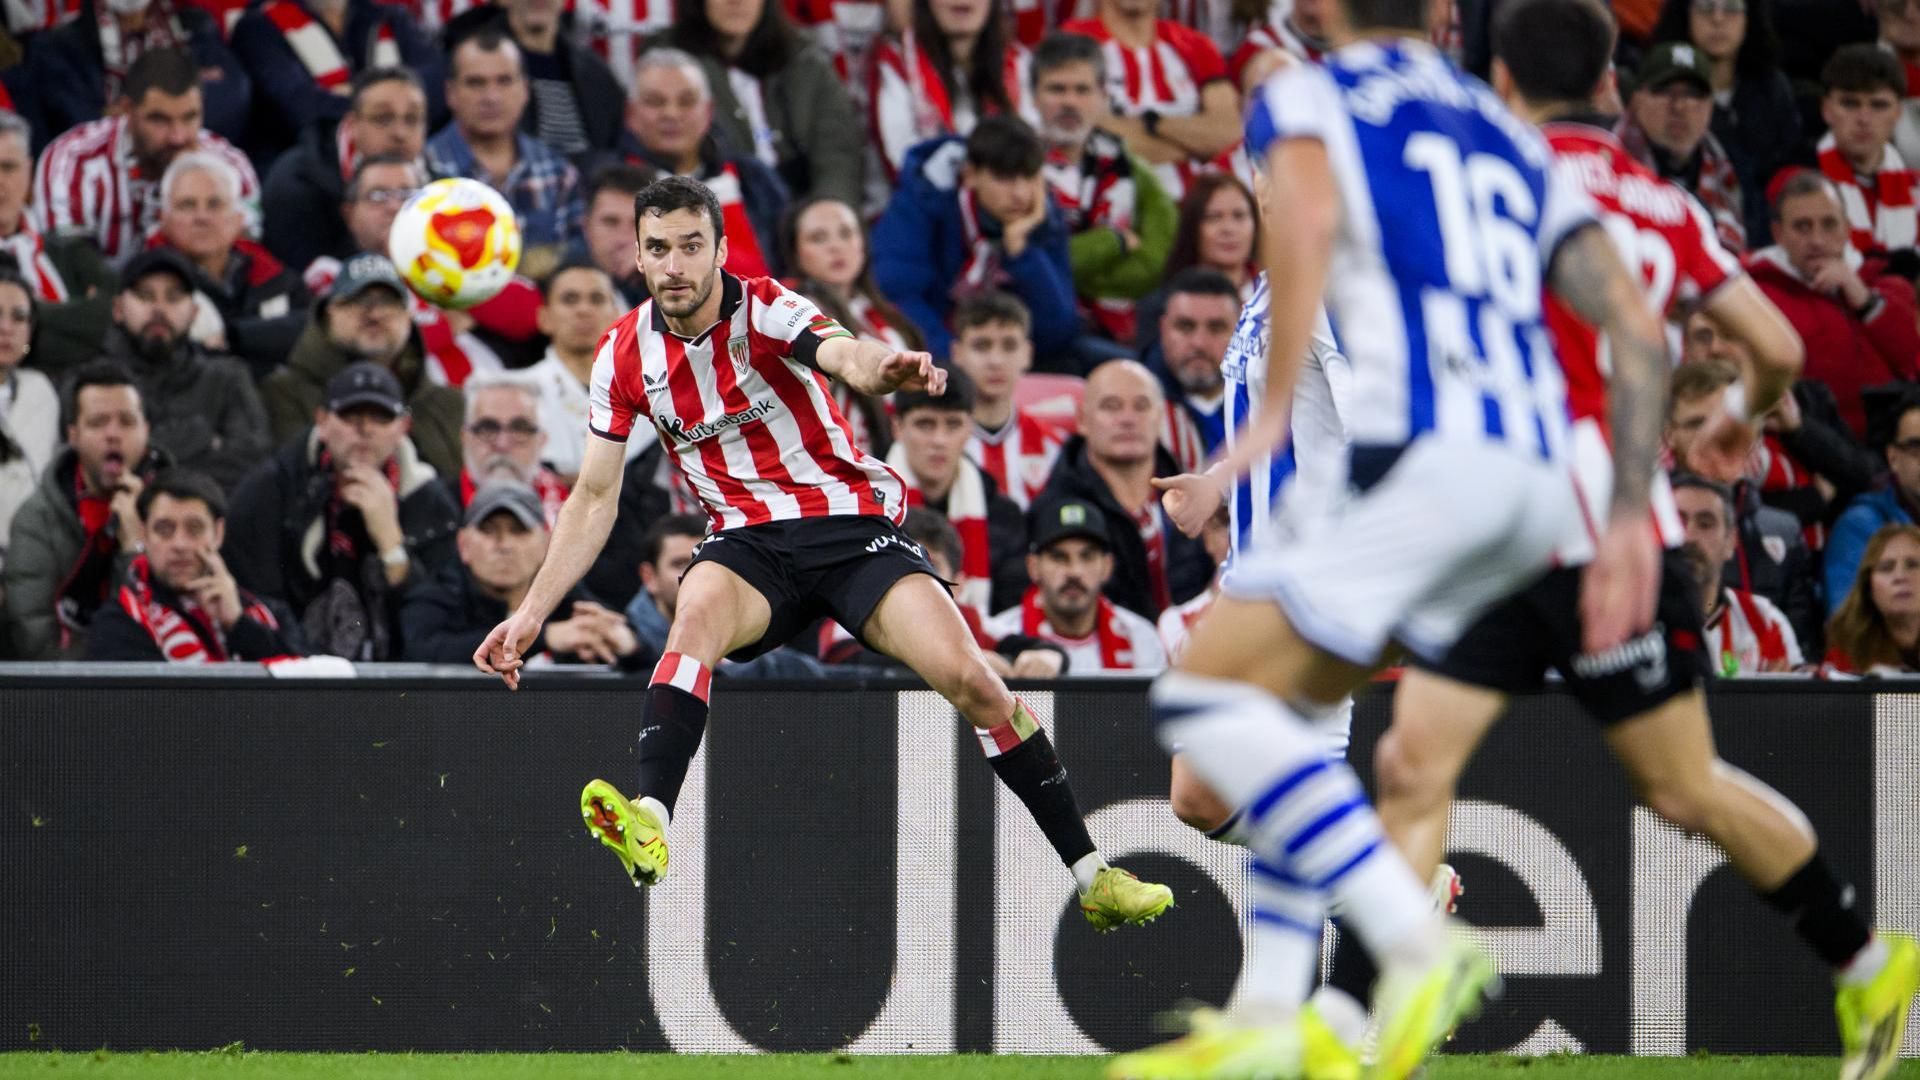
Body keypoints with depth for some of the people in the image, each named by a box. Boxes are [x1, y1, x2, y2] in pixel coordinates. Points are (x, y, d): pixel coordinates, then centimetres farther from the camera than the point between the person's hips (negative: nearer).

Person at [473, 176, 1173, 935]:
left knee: (971, 682, -17)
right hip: (750, 541, 2)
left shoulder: (764, 310, -12)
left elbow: (843, 353, -35)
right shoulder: (627, 354, 1)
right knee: (696, 616, -34)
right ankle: (650, 825, -53)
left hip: (852, 522, -2)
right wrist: (532, 612, 5)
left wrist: (882, 368, -60)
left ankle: (1092, 878, -5)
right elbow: (594, 499, 10)